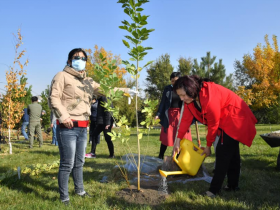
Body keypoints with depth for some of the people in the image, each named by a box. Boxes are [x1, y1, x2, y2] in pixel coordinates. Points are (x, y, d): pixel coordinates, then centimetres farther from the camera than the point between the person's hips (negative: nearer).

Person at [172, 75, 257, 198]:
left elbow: (213, 125, -25)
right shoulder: (190, 97, -12)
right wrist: (178, 140, -8)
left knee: (222, 153, -13)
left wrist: (208, 146, -11)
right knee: (231, 152, 16)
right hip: (223, 120, 9)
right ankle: (233, 185, 29)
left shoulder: (210, 99, -37)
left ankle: (214, 190, -7)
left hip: (234, 118, -9)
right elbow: (186, 118, -7)